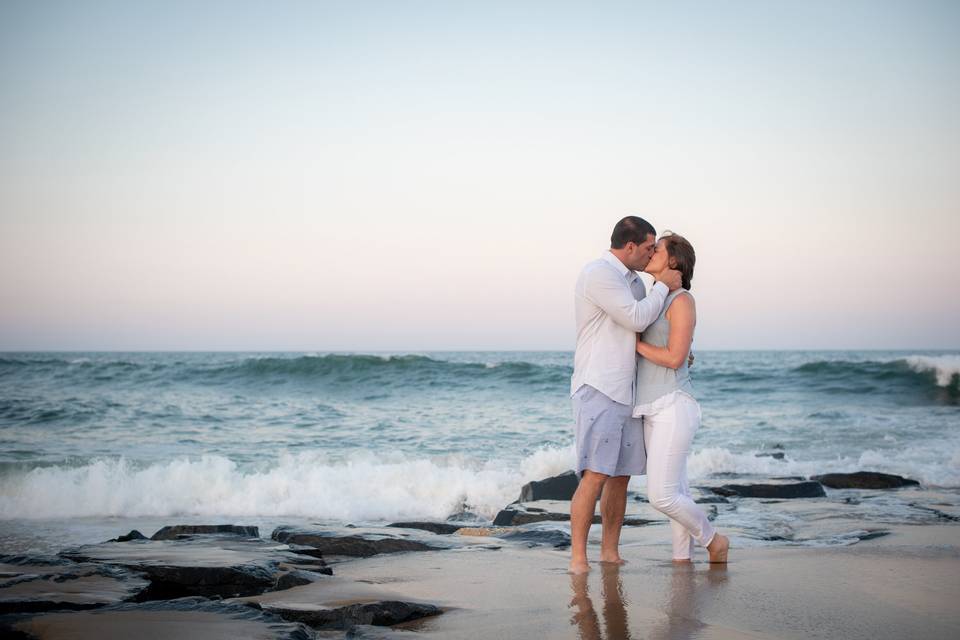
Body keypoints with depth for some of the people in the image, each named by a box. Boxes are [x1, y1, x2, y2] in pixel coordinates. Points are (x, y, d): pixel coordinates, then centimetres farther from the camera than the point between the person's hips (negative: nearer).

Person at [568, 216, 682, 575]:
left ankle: (610, 552, 15)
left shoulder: (634, 281, 18)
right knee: (595, 476, -15)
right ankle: (578, 559, -12)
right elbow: (637, 319, -15)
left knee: (621, 476, 8)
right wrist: (663, 286, -2)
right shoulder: (598, 274, -12)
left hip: (626, 393, 9)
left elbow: (646, 325, 32)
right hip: (597, 389, -9)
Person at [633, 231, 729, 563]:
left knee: (661, 496, -10)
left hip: (673, 409, -9)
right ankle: (682, 563, 14)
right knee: (674, 494, 9)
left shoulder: (682, 300, -12)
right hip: (655, 411, 9)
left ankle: (713, 541, 12)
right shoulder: (657, 303, 16)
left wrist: (634, 342, -7)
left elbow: (674, 359, -18)